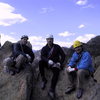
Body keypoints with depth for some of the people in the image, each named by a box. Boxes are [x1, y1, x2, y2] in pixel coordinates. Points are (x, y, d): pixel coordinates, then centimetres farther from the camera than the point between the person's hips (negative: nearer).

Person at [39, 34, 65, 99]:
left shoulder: (57, 47, 7)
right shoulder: (44, 48, 7)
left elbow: (63, 55, 7)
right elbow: (42, 56, -9)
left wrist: (60, 63, -8)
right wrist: (48, 61, -30)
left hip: (55, 64, -1)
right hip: (47, 63, 1)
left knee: (56, 73, -32)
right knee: (40, 62, -30)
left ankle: (52, 90, -33)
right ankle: (43, 79, -21)